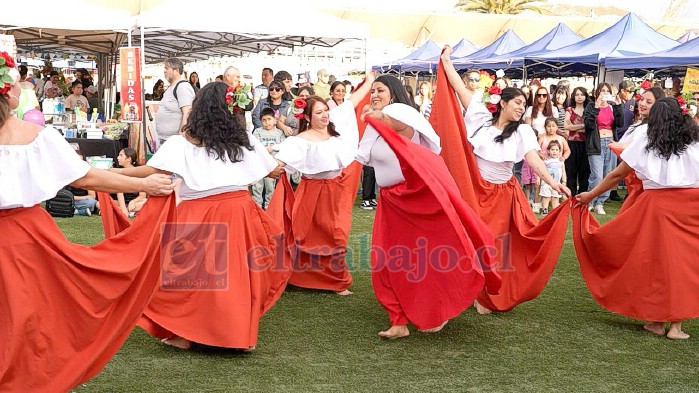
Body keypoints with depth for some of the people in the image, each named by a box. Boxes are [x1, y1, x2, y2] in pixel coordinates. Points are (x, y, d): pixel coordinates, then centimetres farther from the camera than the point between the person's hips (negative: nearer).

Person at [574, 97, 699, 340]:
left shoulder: (645, 138, 10)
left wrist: (591, 195, 17)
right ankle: (676, 324, 4)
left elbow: (618, 174, 9)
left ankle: (658, 321, 12)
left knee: (657, 260, 7)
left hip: (658, 203, -1)